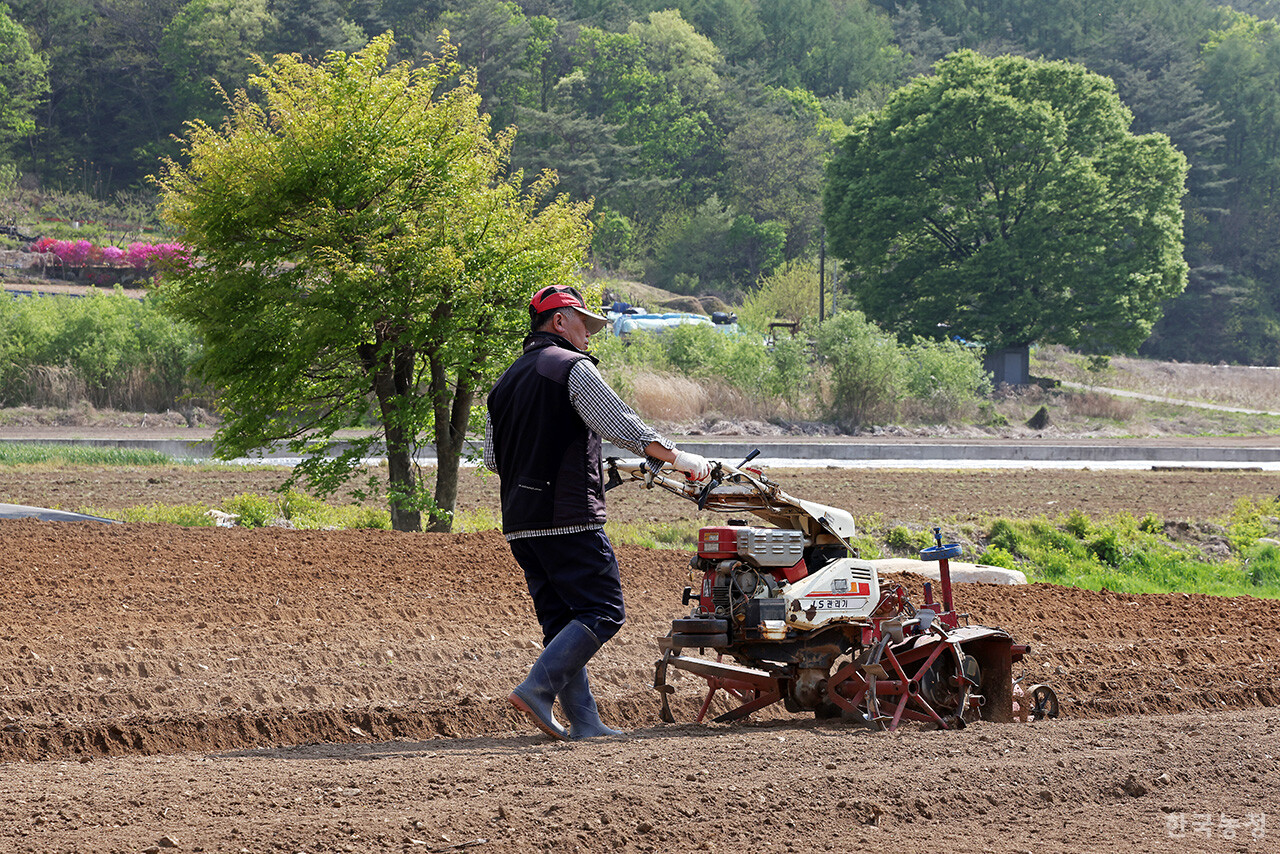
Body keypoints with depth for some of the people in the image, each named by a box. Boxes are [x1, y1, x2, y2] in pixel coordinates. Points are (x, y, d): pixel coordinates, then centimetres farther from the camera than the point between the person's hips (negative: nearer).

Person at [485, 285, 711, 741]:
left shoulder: (505, 383, 19)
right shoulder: (572, 367, -5)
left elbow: (493, 458, 23)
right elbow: (622, 426, -13)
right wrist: (677, 457, -6)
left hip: (520, 525, 8)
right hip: (569, 519, -8)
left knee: (562, 618, 10)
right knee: (602, 612, -6)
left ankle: (583, 720, 5)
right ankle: (538, 687, -18)